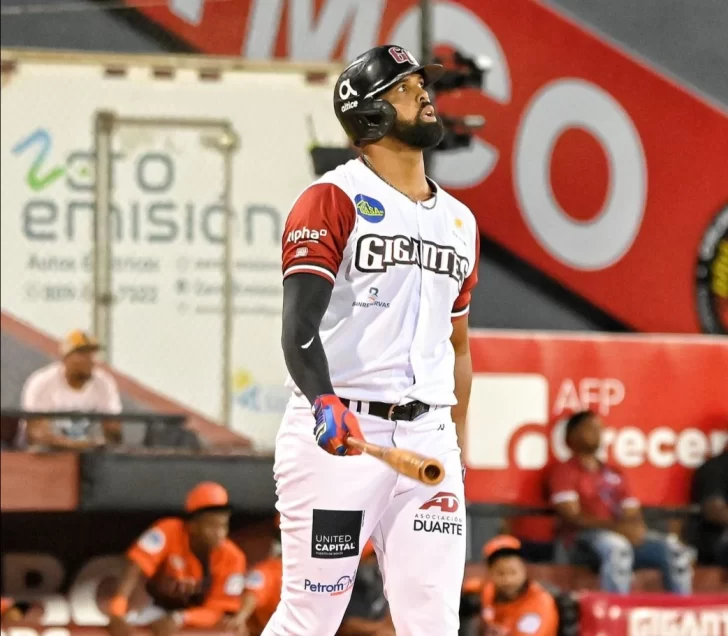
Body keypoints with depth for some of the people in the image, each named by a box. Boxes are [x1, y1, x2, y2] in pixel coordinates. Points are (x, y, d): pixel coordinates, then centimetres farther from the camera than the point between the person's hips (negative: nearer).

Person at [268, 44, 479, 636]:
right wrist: (323, 403, -31)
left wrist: (457, 449, 21)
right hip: (338, 434, -6)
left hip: (428, 438, 6)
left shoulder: (459, 220, 19)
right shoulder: (333, 200, -3)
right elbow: (299, 325, -14)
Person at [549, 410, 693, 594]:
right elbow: (572, 518, -9)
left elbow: (633, 515, 16)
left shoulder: (615, 475, 23)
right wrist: (615, 527, -20)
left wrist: (635, 528, -10)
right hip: (584, 541, -6)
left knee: (674, 550, -16)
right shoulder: (564, 472, 3)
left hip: (624, 537, 6)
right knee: (616, 546, -40)